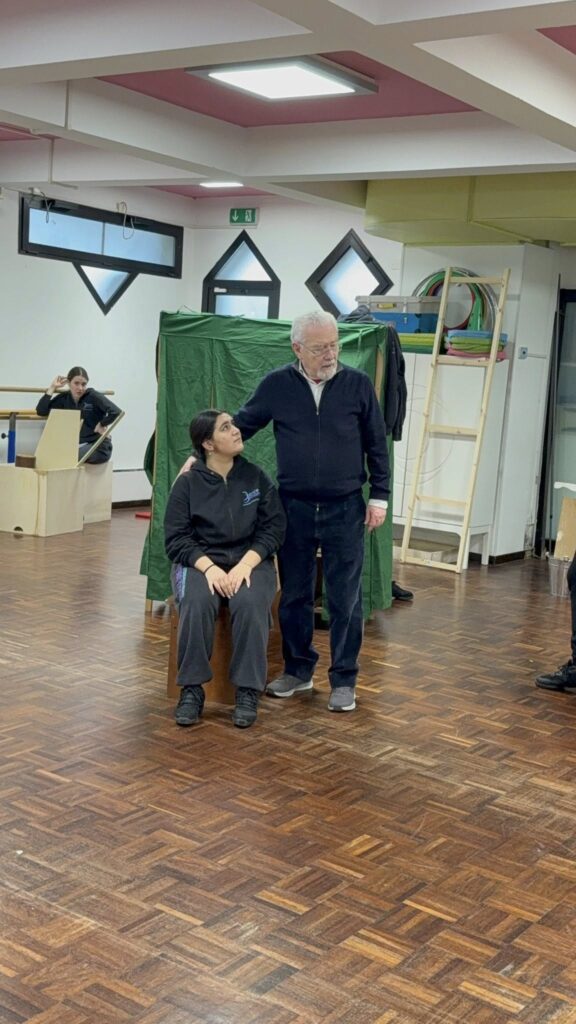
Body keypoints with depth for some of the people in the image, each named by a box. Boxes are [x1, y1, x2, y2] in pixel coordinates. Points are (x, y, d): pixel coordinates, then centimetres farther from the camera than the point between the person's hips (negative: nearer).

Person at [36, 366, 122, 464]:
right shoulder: (64, 398, 7)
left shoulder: (94, 396, -8)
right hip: (75, 445, 6)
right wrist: (52, 388, 1)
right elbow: (41, 411, 0)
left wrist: (100, 425, -8)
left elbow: (116, 412, -19)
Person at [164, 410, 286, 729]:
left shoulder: (256, 477, 4)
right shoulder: (187, 483, -1)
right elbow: (175, 538, -4)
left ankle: (248, 691, -21)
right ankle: (191, 689, -20)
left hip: (250, 561, 1)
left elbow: (273, 528, 0)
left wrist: (245, 565, -15)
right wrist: (208, 567, -21)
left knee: (250, 604, -32)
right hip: (199, 561, -1)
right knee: (197, 603, -34)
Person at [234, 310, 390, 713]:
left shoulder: (358, 384, -3)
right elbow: (241, 425, 10)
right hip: (294, 508, 2)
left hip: (345, 509, -1)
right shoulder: (277, 385, -1)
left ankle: (344, 680, 15)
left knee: (346, 599, 3)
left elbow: (376, 445, 3)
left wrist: (379, 497, 1)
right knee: (294, 595, 11)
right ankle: (298, 670, 28)